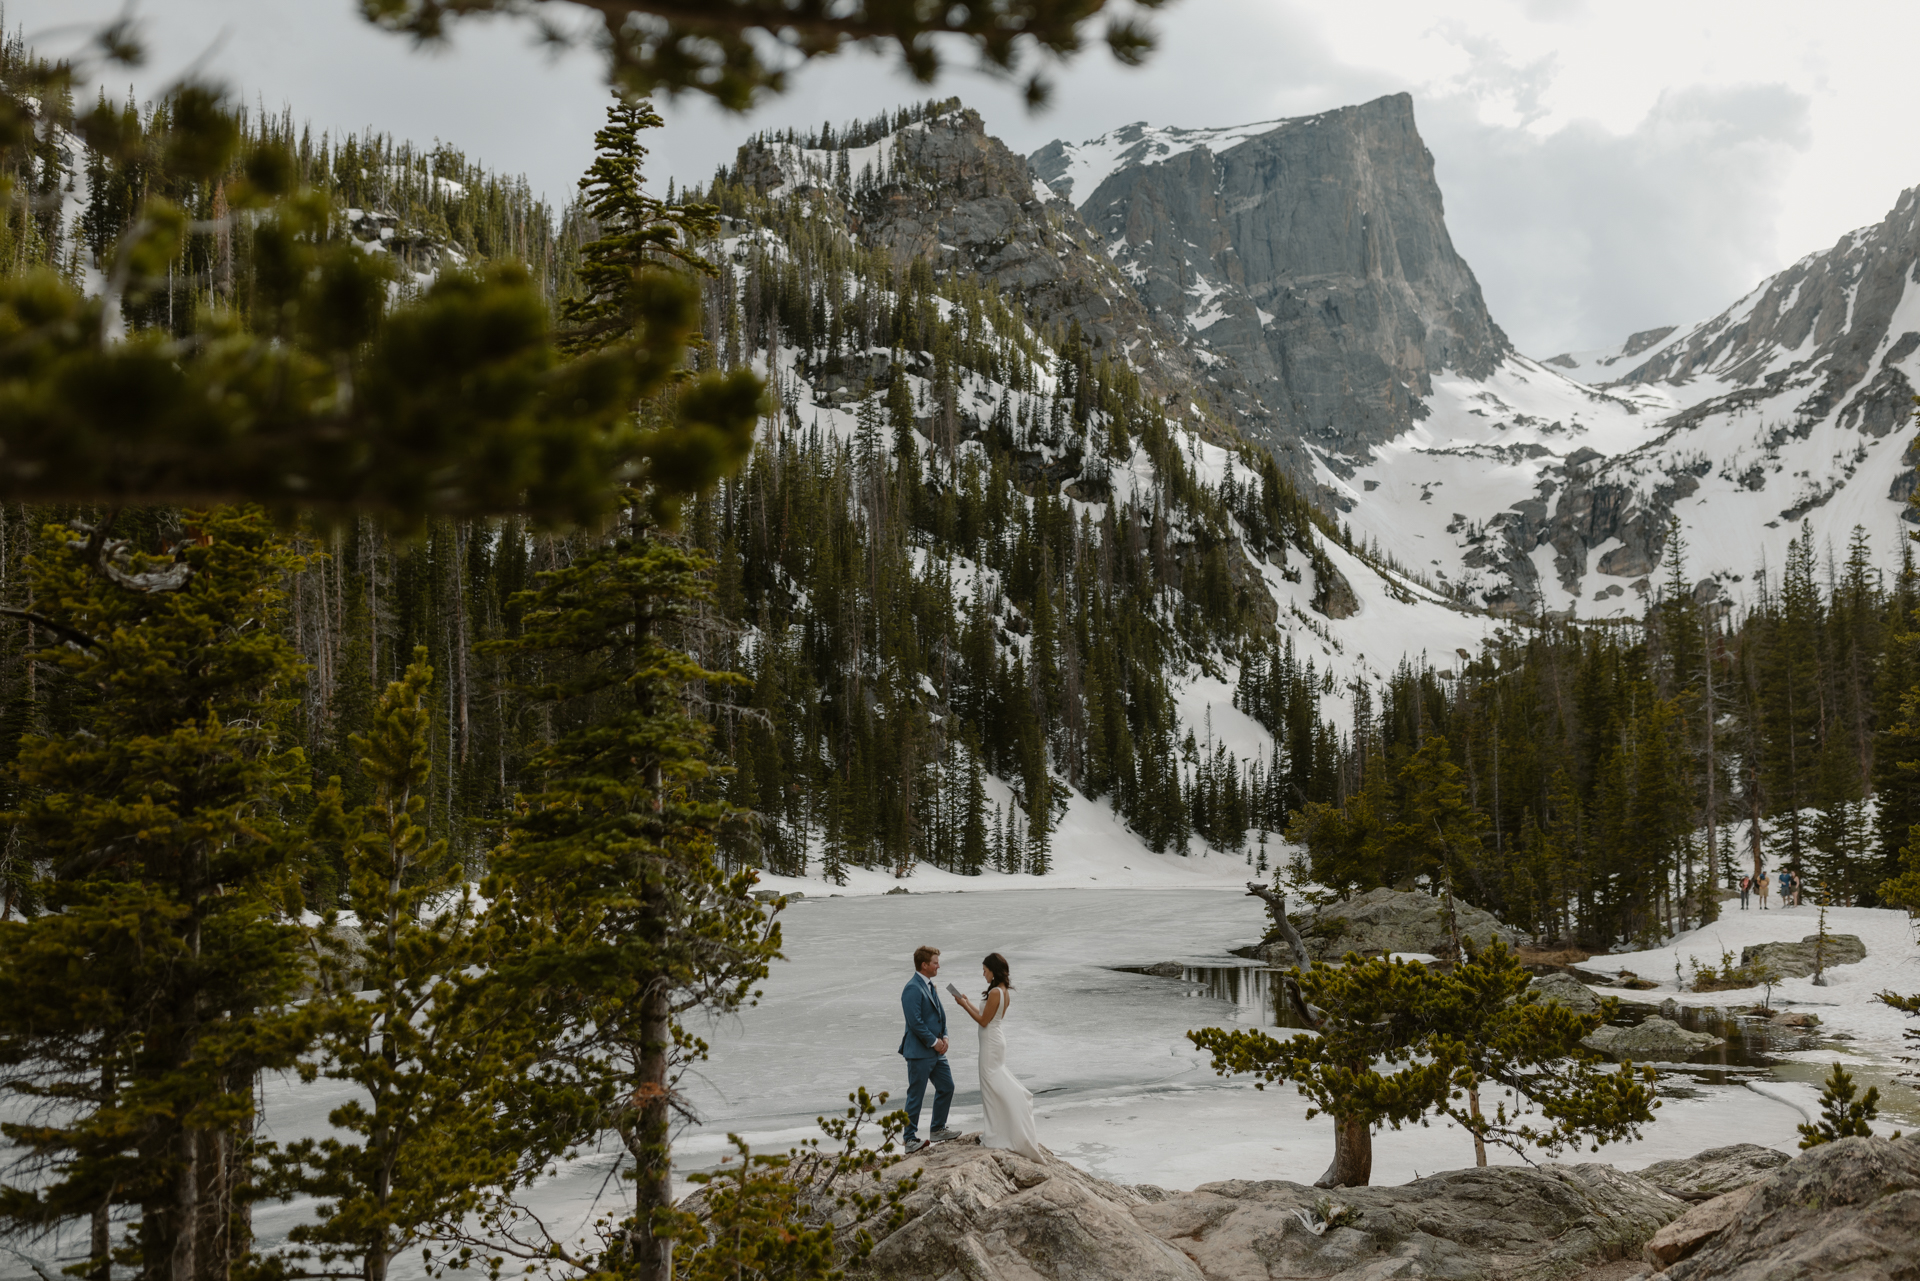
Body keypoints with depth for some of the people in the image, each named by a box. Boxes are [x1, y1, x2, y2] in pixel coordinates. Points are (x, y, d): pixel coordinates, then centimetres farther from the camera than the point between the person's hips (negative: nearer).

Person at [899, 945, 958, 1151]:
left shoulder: (929, 985, 12)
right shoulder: (912, 989, -18)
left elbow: (940, 1013, 19)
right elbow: (915, 1022, -23)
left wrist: (944, 1037, 5)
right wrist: (934, 1042, -15)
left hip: (936, 1051, 10)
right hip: (919, 1052, -10)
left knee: (946, 1087, 16)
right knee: (916, 1096, -2)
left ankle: (937, 1130, 30)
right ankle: (910, 1140, 6)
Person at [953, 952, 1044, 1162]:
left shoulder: (995, 992, -21)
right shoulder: (1004, 991, 8)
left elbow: (983, 1021, -18)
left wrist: (965, 1005, -11)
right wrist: (968, 1004, 17)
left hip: (991, 1042, -10)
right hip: (997, 1039, 10)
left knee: (991, 1087, -1)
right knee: (998, 1087, 16)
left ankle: (996, 1135, 5)